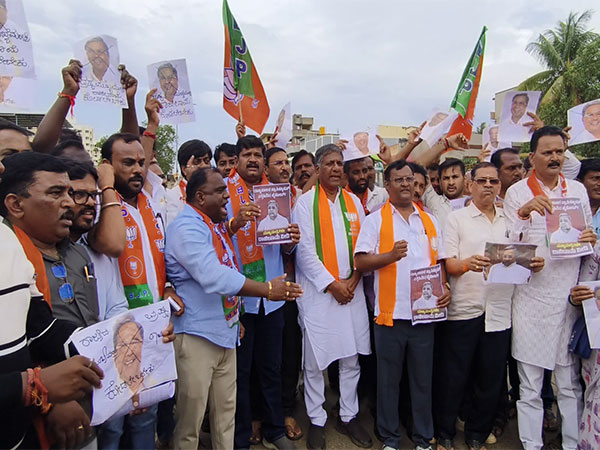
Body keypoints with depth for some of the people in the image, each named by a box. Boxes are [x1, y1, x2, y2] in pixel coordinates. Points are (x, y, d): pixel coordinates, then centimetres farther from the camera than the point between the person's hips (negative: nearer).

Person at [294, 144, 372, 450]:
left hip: (352, 290, 4)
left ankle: (348, 416, 30)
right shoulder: (305, 203, -2)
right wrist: (331, 283, -11)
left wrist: (353, 280, -5)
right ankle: (316, 421, 23)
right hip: (317, 292, -4)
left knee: (351, 359, 12)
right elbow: (304, 250, -8)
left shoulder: (353, 202, 10)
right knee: (315, 361, 5)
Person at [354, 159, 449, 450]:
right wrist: (390, 256, -20)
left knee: (423, 379, 13)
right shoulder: (376, 219, 0)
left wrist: (445, 288, -2)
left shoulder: (429, 220, 13)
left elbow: (439, 261, 14)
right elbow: (361, 262, -6)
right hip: (390, 314, -3)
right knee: (388, 380, 9)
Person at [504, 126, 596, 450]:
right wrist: (523, 212, -24)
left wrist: (591, 240, -9)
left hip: (569, 296, 3)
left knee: (570, 383, 13)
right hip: (531, 298, -3)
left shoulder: (578, 190, 10)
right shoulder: (517, 193, -2)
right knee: (530, 387, 7)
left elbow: (588, 236, 14)